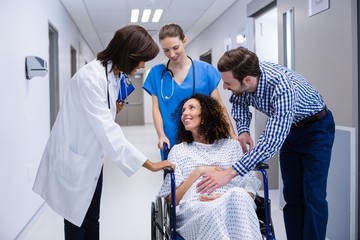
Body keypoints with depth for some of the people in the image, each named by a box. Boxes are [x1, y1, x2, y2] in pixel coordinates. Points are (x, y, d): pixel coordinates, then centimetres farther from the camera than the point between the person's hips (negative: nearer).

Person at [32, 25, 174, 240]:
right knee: (76, 220, 6)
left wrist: (115, 109, -4)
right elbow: (106, 129, -33)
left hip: (92, 158, 8)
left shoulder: (115, 75, 1)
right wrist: (149, 164, -32)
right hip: (74, 159, -8)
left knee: (92, 220, 15)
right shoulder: (91, 77, -27)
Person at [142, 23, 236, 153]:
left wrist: (232, 135, -8)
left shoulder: (205, 70, 0)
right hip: (171, 142, 0)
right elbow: (156, 108, 1)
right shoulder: (157, 73, 2)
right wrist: (161, 135, -15)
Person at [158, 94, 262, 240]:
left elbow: (249, 188, 10)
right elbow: (172, 199, 10)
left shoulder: (233, 145, 23)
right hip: (194, 208, -2)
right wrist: (197, 172, -2)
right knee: (215, 210, -39)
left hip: (233, 204, 2)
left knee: (238, 196, -36)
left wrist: (227, 197, -12)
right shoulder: (178, 150, 22)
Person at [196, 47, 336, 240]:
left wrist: (230, 173, -47)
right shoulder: (245, 75, -21)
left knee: (313, 196, -10)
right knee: (291, 194, 9)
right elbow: (239, 102, 3)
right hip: (287, 129, 7)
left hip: (315, 128, -6)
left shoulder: (283, 88, -41)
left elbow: (271, 142, -45)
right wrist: (243, 130, -14)